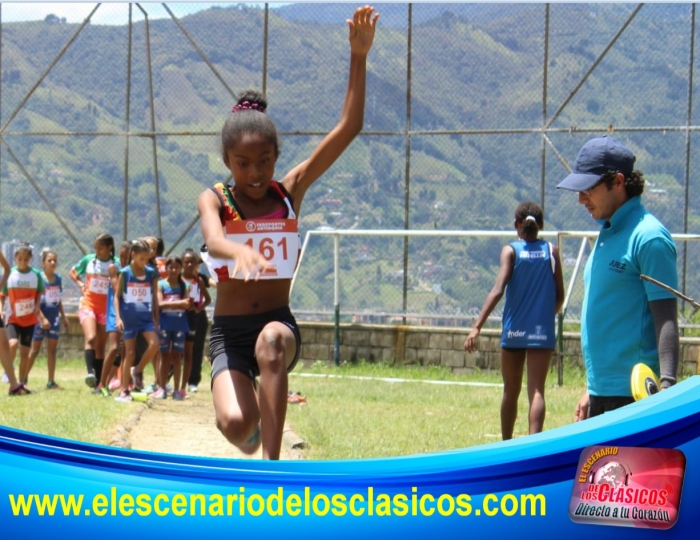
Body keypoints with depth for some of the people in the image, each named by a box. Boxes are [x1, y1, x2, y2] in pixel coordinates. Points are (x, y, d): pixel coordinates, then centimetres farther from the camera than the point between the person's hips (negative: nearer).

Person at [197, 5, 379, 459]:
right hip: (229, 332, 0)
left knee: (272, 341, -37)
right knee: (235, 423, -23)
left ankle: (272, 463, -36)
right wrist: (240, 252, -51)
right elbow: (214, 239, -27)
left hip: (278, 323, 0)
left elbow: (349, 128, -4)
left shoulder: (290, 192, 2)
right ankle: (252, 435, 18)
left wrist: (359, 57, -13)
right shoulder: (214, 200, -2)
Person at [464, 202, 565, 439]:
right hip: (542, 332, 0)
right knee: (536, 391, -7)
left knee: (511, 392, 13)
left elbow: (498, 290, -13)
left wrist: (477, 327, -17)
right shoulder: (551, 251, 3)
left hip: (514, 331, 0)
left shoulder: (511, 251, -2)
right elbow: (560, 295, 4)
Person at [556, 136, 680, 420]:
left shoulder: (648, 237, -12)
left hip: (634, 395, -9)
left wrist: (667, 386, -25)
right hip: (603, 394, 9)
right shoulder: (607, 234, 15)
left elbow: (666, 319, -16)